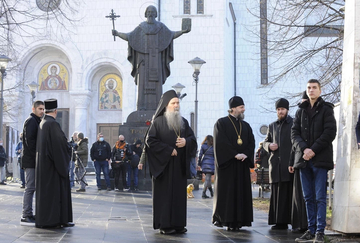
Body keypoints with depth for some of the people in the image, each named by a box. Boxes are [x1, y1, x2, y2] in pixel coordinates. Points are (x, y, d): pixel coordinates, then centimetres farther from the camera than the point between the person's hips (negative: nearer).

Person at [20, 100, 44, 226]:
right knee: (30, 188, -9)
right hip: (31, 160, -10)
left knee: (31, 188, 11)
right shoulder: (31, 121, -9)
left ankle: (28, 214, 16)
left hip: (33, 161, 10)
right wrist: (36, 156, -17)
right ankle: (26, 217, -6)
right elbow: (29, 140, -18)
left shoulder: (36, 121, 21)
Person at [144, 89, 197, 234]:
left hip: (180, 166, 5)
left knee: (179, 194, 4)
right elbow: (150, 141, -10)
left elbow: (192, 138, 12)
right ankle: (164, 225, 1)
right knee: (165, 194, -4)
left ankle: (178, 224, 9)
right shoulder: (158, 122, -3)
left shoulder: (183, 122, 12)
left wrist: (186, 142, -11)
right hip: (164, 165, -5)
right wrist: (168, 150, -14)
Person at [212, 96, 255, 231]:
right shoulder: (221, 123, 0)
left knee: (241, 192, 1)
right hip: (226, 163, -5)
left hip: (242, 164, 5)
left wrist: (245, 154, -10)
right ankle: (221, 218, 3)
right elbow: (221, 141, -11)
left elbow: (251, 142, 8)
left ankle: (236, 221, 3)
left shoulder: (246, 126, 16)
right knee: (225, 190, -4)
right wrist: (235, 154, -17)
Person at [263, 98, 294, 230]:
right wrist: (269, 146, -1)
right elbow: (265, 141, 24)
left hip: (290, 164, -5)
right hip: (275, 165, 5)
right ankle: (280, 222, 7)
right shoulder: (272, 126, 20)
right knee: (277, 193, 3)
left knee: (291, 193, -6)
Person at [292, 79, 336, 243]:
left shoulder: (326, 109, 3)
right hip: (304, 159, 4)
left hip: (320, 159, -4)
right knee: (308, 197, 7)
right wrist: (304, 148, -10)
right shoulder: (301, 111, 15)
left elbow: (330, 132, -7)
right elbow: (294, 133, 8)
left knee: (320, 197, -5)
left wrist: (313, 150, -13)